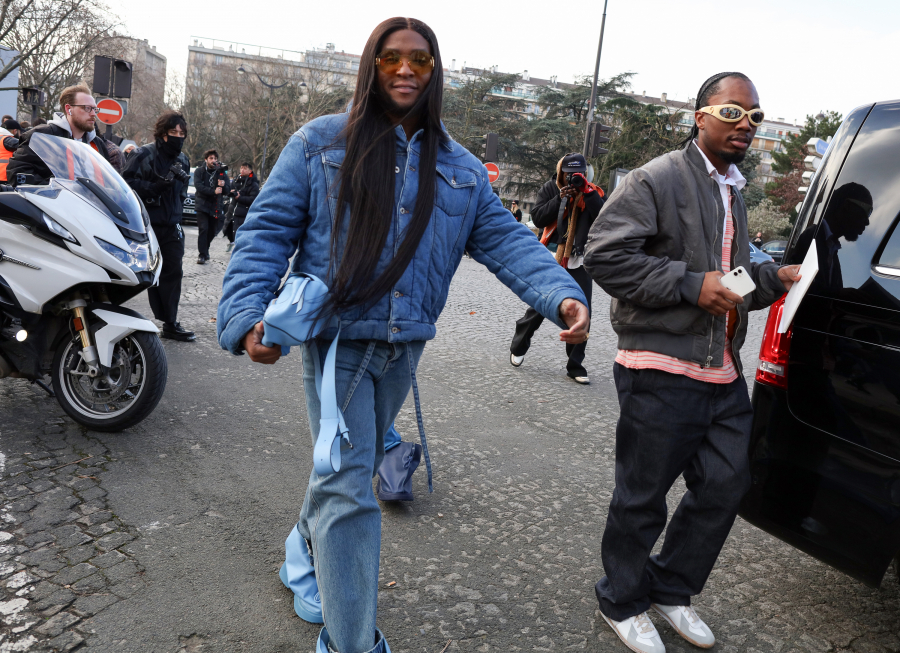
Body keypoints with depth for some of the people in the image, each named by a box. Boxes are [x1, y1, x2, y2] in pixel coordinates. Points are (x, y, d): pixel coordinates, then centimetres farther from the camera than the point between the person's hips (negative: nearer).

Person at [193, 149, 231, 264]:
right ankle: (202, 255, -11)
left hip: (216, 207, 3)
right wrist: (213, 191, -24)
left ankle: (205, 251, 31)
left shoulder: (221, 173, 9)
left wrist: (223, 185, -20)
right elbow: (198, 186, -13)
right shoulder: (199, 171, 1)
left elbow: (228, 190, 3)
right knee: (203, 229, -14)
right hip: (202, 205, -3)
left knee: (212, 231, 9)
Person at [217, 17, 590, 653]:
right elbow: (267, 232, -4)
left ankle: (307, 549, 51)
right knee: (348, 483, -8)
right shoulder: (320, 143, -2)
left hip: (403, 346, 5)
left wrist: (562, 294, -17)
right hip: (335, 338, -4)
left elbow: (506, 239, 0)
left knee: (351, 468, 21)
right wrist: (246, 315, -19)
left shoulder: (460, 169, 8)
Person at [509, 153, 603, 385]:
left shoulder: (593, 192, 4)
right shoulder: (549, 189, 3)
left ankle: (575, 366, 8)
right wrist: (560, 199, -15)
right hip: (552, 259, -1)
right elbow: (537, 218, -6)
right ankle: (518, 347, 29)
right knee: (538, 308, 4)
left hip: (579, 261, 1)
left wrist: (586, 191, -16)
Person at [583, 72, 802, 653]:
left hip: (724, 375, 9)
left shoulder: (734, 196, 19)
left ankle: (670, 590, 35)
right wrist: (691, 283, -20)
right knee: (643, 499, 5)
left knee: (726, 486, 14)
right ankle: (623, 603, 28)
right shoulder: (658, 179, -8)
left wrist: (776, 277, 11)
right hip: (662, 374, -8)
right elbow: (604, 254, -17)